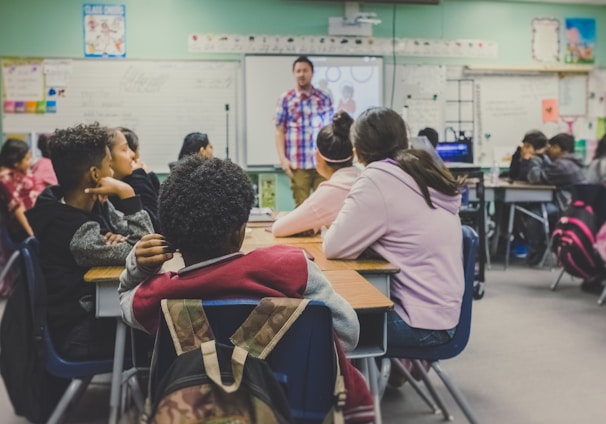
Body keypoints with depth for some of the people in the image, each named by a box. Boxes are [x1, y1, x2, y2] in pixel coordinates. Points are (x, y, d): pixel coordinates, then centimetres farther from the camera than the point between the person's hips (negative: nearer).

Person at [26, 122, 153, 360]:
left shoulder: (95, 205, -1)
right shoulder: (76, 233, -28)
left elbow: (143, 238, 2)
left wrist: (120, 240, -20)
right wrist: (127, 194, -27)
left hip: (97, 308, 8)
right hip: (80, 335, -8)